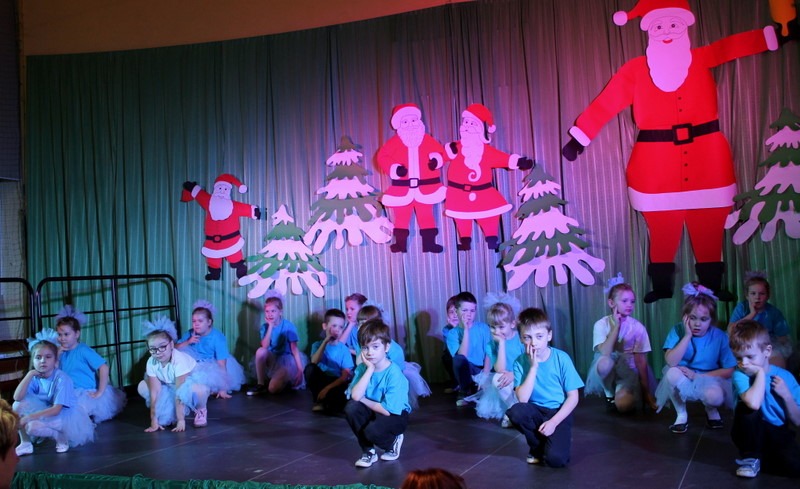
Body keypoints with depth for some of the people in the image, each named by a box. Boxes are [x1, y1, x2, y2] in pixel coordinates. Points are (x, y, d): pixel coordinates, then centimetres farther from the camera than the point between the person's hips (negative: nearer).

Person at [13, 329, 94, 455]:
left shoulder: (61, 379, -22)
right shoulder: (35, 378, -4)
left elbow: (56, 410, -24)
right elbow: (17, 397, -18)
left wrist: (29, 417, -28)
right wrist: (29, 374, -21)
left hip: (66, 415, -7)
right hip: (47, 412, 7)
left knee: (32, 426, -29)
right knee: (18, 405, -11)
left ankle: (62, 437, -3)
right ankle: (25, 443, 0)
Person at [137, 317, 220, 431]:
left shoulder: (179, 360, -35)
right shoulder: (151, 363, -21)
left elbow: (179, 393, -36)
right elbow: (154, 393, -22)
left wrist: (181, 420, -35)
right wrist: (154, 421, -24)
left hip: (193, 380, -6)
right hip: (170, 386, 6)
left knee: (195, 390, -40)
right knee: (142, 387, -11)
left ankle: (201, 411, -7)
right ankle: (170, 413, 4)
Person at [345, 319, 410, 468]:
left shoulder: (394, 373, -25)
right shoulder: (362, 368, -10)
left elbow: (387, 410, -26)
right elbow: (355, 396, -25)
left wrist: (364, 400, -12)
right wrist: (370, 369, -27)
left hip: (395, 415, -5)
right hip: (372, 411, 5)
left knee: (372, 430, -32)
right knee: (351, 408, -22)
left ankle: (393, 442, 6)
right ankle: (368, 451, -2)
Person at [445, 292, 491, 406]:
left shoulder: (483, 327, 0)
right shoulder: (453, 333, -4)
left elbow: (489, 355, -5)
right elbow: (461, 356, -20)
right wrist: (466, 330, -21)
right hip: (467, 372, 0)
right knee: (459, 359, -33)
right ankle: (465, 392, -11)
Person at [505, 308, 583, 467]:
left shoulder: (561, 358, -13)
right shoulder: (521, 362, -9)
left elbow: (573, 397, -10)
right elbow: (522, 399, -19)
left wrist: (553, 422, -19)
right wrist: (533, 367, -23)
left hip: (559, 413, -3)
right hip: (536, 412, 3)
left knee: (555, 458, -25)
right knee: (515, 411, -30)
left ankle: (561, 437, 12)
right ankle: (538, 447, -1)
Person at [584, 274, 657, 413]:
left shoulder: (638, 327, -9)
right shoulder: (601, 324, -12)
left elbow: (641, 361, -6)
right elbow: (605, 353, -26)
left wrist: (646, 392, -7)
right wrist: (616, 325, -26)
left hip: (628, 372, 0)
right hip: (608, 373, 0)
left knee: (624, 405, -29)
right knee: (605, 362, -36)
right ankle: (609, 394, -6)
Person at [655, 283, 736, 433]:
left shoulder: (719, 337, -10)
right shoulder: (678, 331, -11)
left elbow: (729, 370, -9)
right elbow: (671, 362, -24)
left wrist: (698, 376, -17)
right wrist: (687, 336, -26)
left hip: (709, 380, 0)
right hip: (683, 382, 1)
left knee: (714, 396, -35)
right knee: (672, 373, -34)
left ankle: (711, 410, 7)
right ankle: (681, 413, -7)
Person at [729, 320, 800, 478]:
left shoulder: (785, 377, -2)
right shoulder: (740, 374, -13)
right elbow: (753, 403, -36)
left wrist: (787, 395, -14)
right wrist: (761, 373, -23)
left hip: (779, 435, 2)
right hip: (751, 435, -2)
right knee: (747, 406, -33)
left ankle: (760, 458, 3)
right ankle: (750, 458, -12)